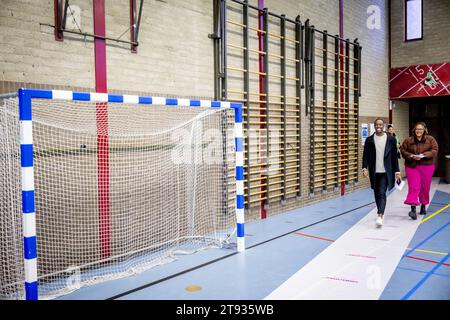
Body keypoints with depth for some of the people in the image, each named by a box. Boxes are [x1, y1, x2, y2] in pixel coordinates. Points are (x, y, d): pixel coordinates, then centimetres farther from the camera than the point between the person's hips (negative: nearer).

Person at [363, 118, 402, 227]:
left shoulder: (391, 139, 1)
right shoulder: (369, 140, 4)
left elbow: (394, 156, 3)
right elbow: (365, 155, 3)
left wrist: (397, 171, 2)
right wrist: (365, 168, -10)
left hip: (386, 172, -2)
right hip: (374, 172, 3)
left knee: (382, 193, -13)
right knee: (377, 193, 12)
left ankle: (380, 216, -17)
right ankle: (381, 212, 30)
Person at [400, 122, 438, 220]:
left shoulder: (430, 139, 2)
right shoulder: (408, 140, 3)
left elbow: (434, 151, -5)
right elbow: (402, 150, 2)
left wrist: (424, 155, -21)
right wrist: (411, 156, -15)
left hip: (426, 167, 1)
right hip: (412, 166, -1)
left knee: (425, 188, 10)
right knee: (413, 187, -11)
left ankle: (423, 206, 31)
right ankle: (413, 209, -17)